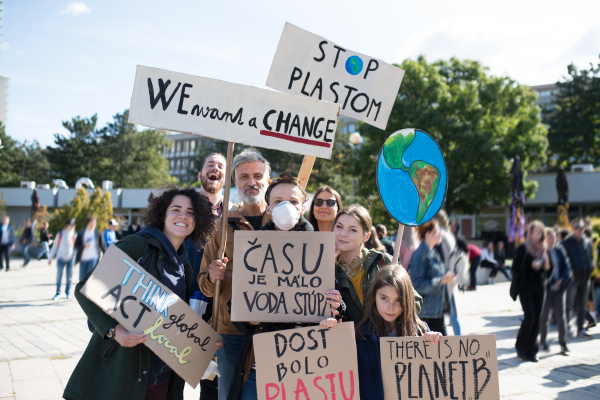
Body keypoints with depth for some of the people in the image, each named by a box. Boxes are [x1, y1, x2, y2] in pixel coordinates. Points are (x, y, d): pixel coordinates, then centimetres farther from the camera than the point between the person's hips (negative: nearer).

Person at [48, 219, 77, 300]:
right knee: (59, 276, -6)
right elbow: (54, 246, 5)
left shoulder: (74, 235, 1)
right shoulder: (60, 234, 0)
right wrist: (50, 258, 6)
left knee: (69, 276, 5)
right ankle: (58, 293, 8)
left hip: (70, 259, 1)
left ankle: (68, 292, 21)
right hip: (61, 258, -1)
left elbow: (76, 247, 6)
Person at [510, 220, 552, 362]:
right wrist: (531, 265, -21)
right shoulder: (522, 249, -4)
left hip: (539, 287, 5)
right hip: (526, 287, -5)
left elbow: (548, 272, 16)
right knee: (530, 317, -11)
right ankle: (521, 347, 7)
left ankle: (531, 350, 11)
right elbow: (516, 268, -10)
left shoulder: (544, 249, 10)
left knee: (537, 319, 2)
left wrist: (547, 266, -6)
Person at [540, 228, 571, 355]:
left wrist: (561, 279, -8)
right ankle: (543, 340, 23)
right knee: (544, 315, 6)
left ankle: (563, 343, 9)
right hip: (545, 287, -3)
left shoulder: (560, 249, 5)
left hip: (560, 287, 3)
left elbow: (567, 266, 5)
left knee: (561, 315, 0)